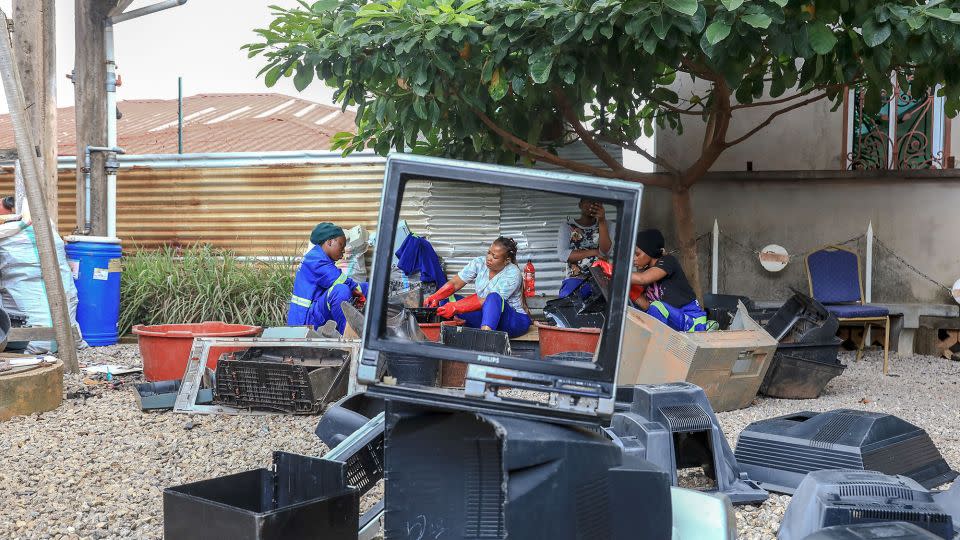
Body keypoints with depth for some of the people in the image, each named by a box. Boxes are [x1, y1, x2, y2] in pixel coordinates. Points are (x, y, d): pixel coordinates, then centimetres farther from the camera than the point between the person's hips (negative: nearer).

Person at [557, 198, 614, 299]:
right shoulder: (568, 225, 8)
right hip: (575, 280, -1)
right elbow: (562, 255, -6)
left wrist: (602, 221, -16)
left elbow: (605, 252, -8)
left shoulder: (606, 226, 11)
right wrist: (593, 252, -8)